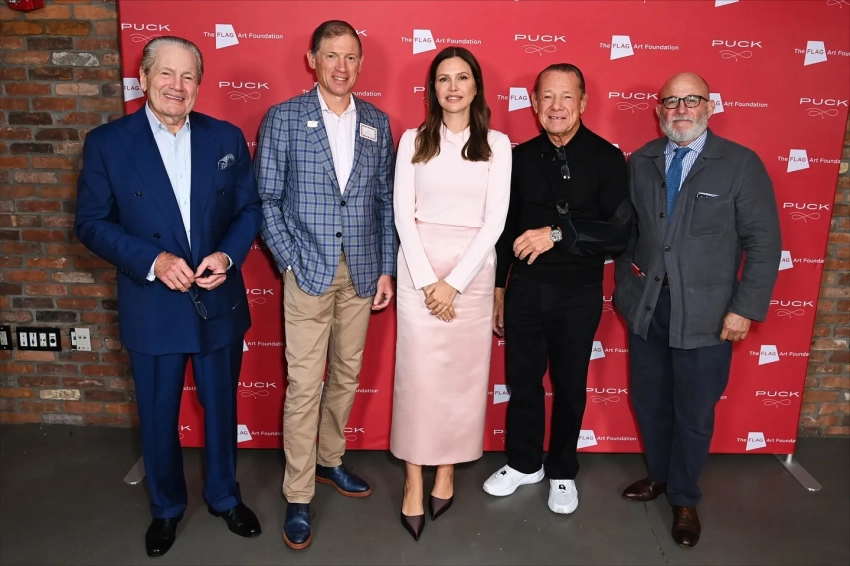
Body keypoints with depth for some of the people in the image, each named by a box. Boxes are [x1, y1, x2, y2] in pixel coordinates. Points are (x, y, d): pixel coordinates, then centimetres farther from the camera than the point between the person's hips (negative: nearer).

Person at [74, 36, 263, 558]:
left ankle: (225, 496, 41)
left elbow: (250, 208, 3)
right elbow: (91, 223, -5)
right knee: (158, 415, 15)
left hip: (219, 302, 2)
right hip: (152, 307, -1)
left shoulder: (226, 138, 0)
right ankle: (167, 507, 39)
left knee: (221, 406, 17)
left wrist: (229, 254, -15)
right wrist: (152, 260, -19)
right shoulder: (107, 142, -5)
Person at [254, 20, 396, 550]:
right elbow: (267, 199, -2)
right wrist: (291, 262, -9)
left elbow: (385, 201, 9)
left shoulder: (377, 123, 8)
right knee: (304, 386, -1)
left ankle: (329, 460, 35)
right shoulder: (283, 118, -1)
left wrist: (386, 269, 4)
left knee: (347, 375, 14)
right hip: (308, 271, -3)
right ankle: (299, 498, 13)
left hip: (361, 272, 4)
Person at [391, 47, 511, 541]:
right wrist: (426, 280, -11)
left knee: (463, 371, 7)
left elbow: (495, 219, -4)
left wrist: (454, 282, -11)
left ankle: (447, 472, 24)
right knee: (417, 371, -1)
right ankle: (414, 482, 12)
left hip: (473, 268, 1)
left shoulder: (497, 144, 3)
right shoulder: (413, 140, 5)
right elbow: (403, 214, -1)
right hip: (419, 265, 0)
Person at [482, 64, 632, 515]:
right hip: (525, 288, 3)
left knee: (570, 386, 12)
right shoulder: (520, 157, 2)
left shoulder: (606, 159, -8)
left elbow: (619, 233, -14)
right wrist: (497, 288, 11)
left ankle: (562, 472, 34)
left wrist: (558, 233, -25)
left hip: (579, 294, -2)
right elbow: (506, 228, 9)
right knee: (522, 380, 14)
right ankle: (524, 463, 36)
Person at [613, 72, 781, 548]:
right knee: (649, 401, 16)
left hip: (705, 313, -3)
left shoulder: (742, 164, -5)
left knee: (694, 412, 10)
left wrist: (746, 308, -11)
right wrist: (625, 284, 1)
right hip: (645, 306, 3)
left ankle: (684, 499, 32)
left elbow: (764, 241, -7)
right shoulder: (639, 163, 4)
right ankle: (659, 476, 41)